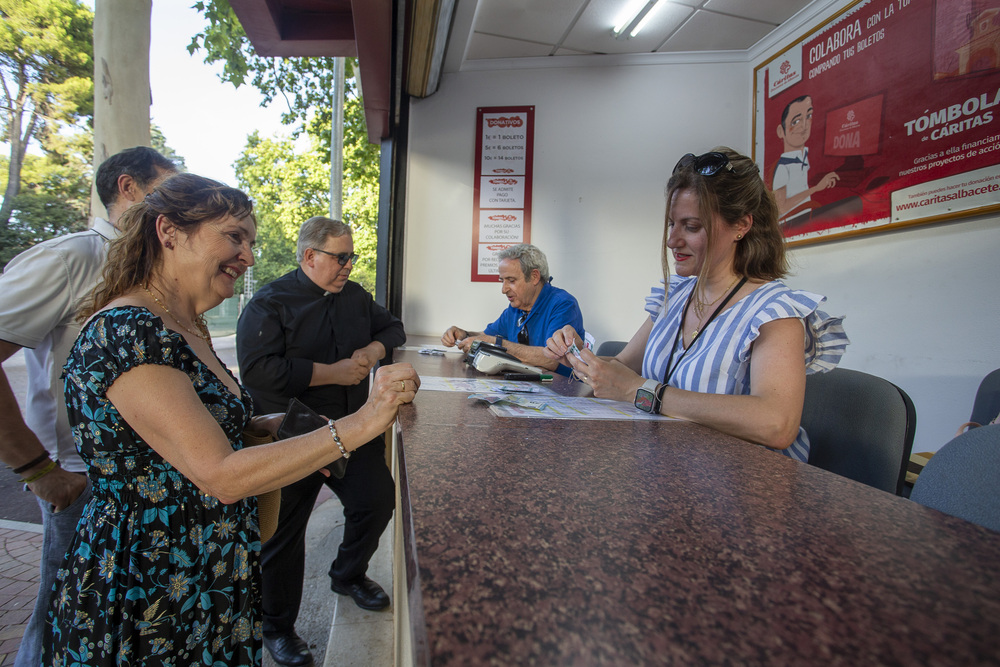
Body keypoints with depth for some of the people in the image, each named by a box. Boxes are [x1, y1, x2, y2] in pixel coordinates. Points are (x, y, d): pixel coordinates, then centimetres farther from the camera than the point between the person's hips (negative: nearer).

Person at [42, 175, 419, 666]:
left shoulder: (187, 329, 6)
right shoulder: (123, 332, -24)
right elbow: (222, 476, -28)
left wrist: (271, 424, -2)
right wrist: (362, 423, -30)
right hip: (145, 597, -8)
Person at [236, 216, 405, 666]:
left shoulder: (354, 296, 8)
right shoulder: (270, 303, -13)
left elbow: (392, 327, 18)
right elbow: (257, 370, -25)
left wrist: (374, 349, -5)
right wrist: (332, 373, -22)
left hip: (353, 428, 6)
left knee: (379, 499, 6)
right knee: (284, 534, 8)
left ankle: (348, 574, 38)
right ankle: (277, 629, 33)